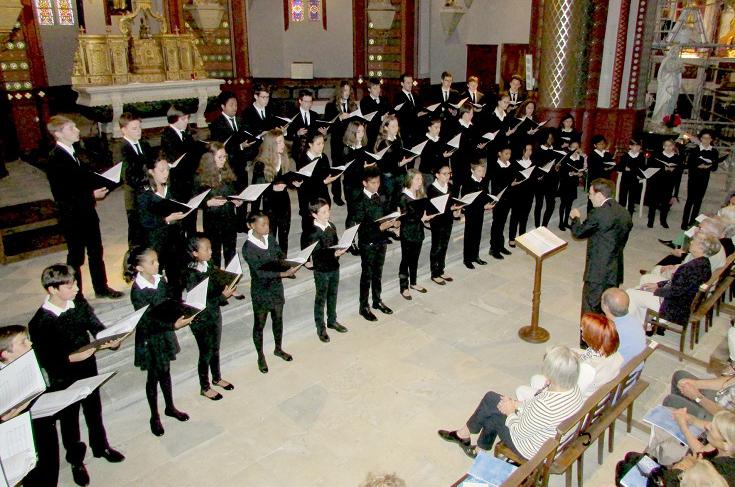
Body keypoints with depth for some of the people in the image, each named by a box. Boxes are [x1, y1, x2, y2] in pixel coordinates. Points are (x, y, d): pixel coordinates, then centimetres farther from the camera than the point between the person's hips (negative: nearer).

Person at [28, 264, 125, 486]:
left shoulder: (79, 302, -12)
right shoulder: (40, 323, -25)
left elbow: (96, 325, -1)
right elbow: (45, 361, -20)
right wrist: (72, 358, -31)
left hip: (88, 369, 4)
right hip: (63, 379, -4)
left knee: (94, 411, 24)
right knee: (69, 420, 18)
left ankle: (100, 446, 49)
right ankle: (76, 461, 41)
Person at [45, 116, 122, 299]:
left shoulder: (74, 152, 5)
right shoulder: (55, 159, -20)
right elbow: (61, 196, -23)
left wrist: (98, 190, -1)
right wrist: (91, 195, -22)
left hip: (87, 212, 8)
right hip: (72, 217, -8)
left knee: (96, 251, 18)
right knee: (76, 257, 6)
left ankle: (101, 287, 33)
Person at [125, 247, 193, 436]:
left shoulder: (160, 280, -6)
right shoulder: (138, 292, -25)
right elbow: (147, 321, -27)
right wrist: (174, 325, -36)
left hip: (165, 335, 6)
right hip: (150, 339, -6)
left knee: (165, 372, 22)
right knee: (153, 377, 12)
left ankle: (170, 407, 42)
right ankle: (154, 417, 32)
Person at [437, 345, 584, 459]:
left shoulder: (546, 407, -40)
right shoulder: (573, 388, -15)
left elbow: (520, 432, -24)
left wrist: (511, 412, -7)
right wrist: (518, 405, -1)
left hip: (533, 452, -7)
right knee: (491, 398, 11)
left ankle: (463, 434, 35)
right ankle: (480, 450, 30)